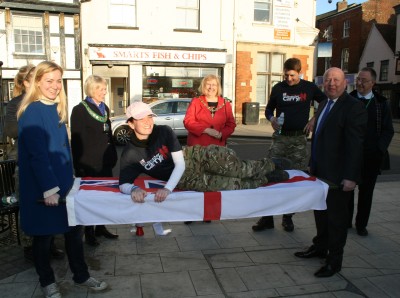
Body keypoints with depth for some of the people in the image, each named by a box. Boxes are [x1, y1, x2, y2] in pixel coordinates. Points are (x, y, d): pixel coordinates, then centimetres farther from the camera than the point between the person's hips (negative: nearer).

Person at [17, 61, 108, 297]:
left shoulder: (57, 108, 9)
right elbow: (38, 154, -20)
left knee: (74, 229, 13)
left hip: (63, 181, 7)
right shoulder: (32, 112, -15)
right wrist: (49, 188, -22)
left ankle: (81, 276, 29)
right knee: (44, 234, 10)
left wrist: (71, 177, 14)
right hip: (41, 186, -7)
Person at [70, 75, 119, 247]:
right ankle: (89, 233, 17)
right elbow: (76, 139, -11)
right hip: (88, 163, -6)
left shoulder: (105, 108, 12)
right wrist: (79, 165, -14)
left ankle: (101, 228, 27)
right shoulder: (80, 110, -8)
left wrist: (113, 156, 14)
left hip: (105, 162, 6)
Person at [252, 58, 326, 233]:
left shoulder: (309, 88, 4)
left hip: (299, 138, 0)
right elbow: (269, 109, 16)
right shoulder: (278, 88, 6)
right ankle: (267, 217, 4)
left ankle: (288, 217, 18)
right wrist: (271, 119, -6)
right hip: (280, 137, 1)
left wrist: (314, 120, -1)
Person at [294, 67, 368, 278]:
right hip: (320, 171, 7)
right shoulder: (324, 105, 11)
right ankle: (320, 247, 36)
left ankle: (334, 260, 20)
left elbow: (356, 144, -18)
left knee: (336, 216, 6)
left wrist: (351, 176, -21)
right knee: (320, 211, 18)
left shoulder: (354, 107, -14)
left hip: (338, 175, -7)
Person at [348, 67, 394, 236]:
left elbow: (388, 130, 3)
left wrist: (379, 149, -8)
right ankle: (346, 221, 25)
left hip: (371, 156, 0)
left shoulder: (381, 103, 2)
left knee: (366, 191, 10)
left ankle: (361, 224, 24)